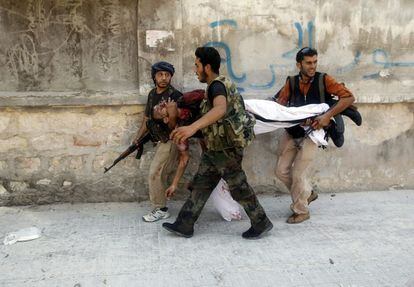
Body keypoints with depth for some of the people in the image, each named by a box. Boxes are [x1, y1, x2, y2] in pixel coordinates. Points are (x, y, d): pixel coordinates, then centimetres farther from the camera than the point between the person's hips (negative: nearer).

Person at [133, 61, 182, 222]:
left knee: (154, 173, -6)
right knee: (157, 173, 13)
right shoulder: (152, 94, 8)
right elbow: (147, 119, 15)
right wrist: (137, 139, 12)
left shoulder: (175, 96, -15)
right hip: (161, 140, 8)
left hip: (169, 140, -8)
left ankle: (160, 210, 7)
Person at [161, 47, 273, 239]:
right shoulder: (218, 84, 12)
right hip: (215, 148, 10)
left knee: (238, 187, 3)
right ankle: (184, 225, 18)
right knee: (200, 185, 11)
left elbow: (220, 109, -44)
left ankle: (261, 223, 19)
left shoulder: (217, 85, -21)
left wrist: (193, 127, -58)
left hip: (225, 149, -10)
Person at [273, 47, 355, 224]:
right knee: (281, 171, 7)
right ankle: (307, 193, 32)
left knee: (298, 174, -5)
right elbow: (279, 103, -7)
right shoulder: (291, 82, -1)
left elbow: (349, 97, -16)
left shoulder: (323, 80, -10)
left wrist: (328, 116, -25)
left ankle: (301, 211, 17)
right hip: (290, 133, 4)